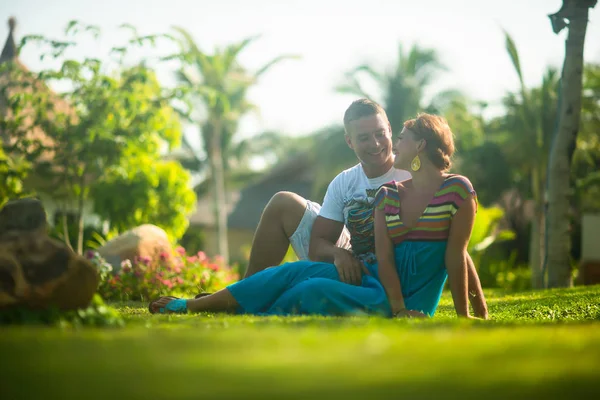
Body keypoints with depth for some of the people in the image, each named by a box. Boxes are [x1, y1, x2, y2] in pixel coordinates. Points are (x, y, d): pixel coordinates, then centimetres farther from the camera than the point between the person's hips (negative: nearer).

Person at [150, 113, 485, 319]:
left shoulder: (458, 189, -7)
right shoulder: (387, 195, 9)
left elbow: (457, 256, -11)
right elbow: (384, 258, -3)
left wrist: (464, 319, -13)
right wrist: (398, 308, -18)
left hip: (414, 301, -6)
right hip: (380, 281, 6)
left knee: (315, 291, -26)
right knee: (299, 271, -11)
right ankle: (190, 305, -9)